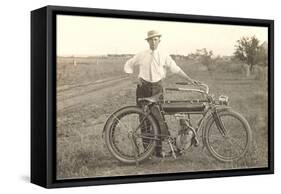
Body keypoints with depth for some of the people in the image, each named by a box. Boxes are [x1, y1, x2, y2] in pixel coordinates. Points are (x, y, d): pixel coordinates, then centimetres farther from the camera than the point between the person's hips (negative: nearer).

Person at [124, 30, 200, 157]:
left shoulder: (164, 56, 4)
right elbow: (128, 65, 14)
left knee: (158, 117, -6)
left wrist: (190, 80, -6)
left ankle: (158, 148, 2)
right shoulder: (141, 55, 4)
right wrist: (134, 78, -1)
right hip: (143, 87, 0)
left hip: (157, 88, 0)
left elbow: (176, 69, 2)